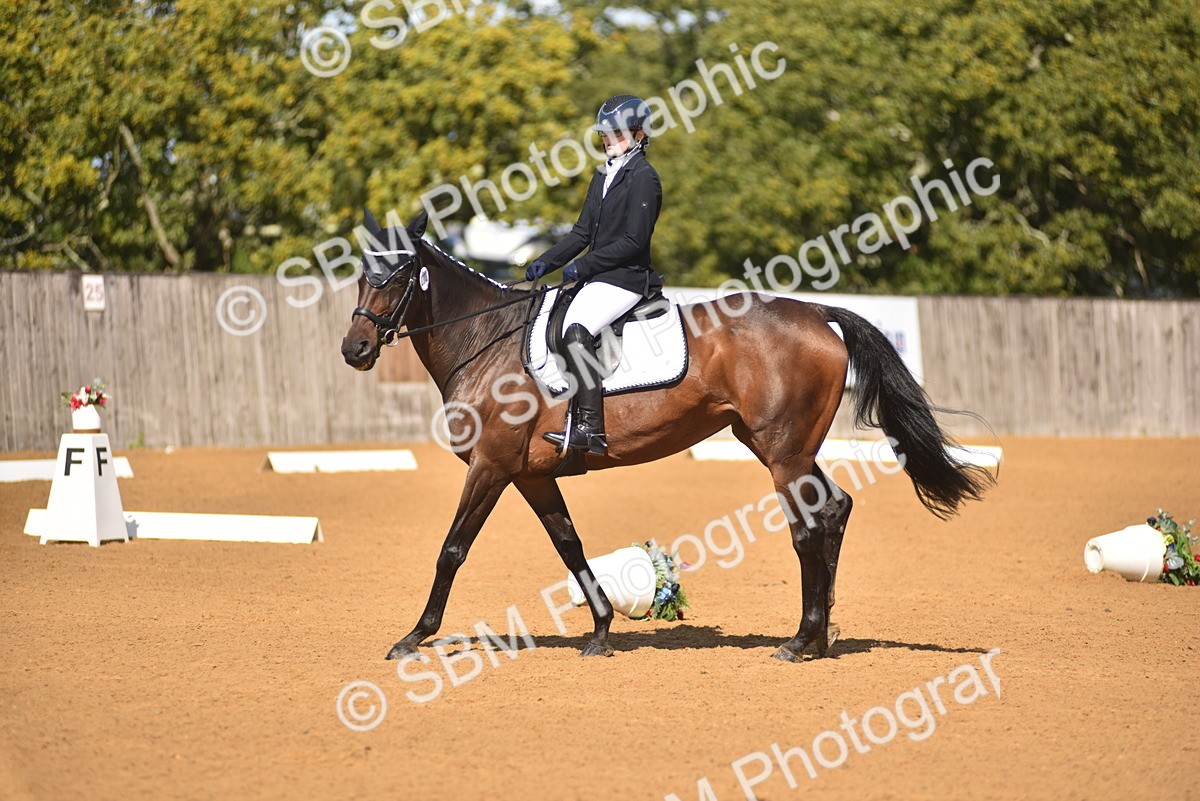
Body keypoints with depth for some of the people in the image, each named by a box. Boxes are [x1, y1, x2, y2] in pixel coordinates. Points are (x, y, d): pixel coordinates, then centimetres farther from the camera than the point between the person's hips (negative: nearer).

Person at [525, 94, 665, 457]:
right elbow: (583, 233, 18)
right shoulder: (604, 176, 18)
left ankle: (591, 428, -32)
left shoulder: (643, 178, -10)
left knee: (577, 331, -29)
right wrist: (546, 262, 3)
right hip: (597, 277, 10)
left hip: (627, 278, -10)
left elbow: (633, 241, -16)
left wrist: (583, 266, -16)